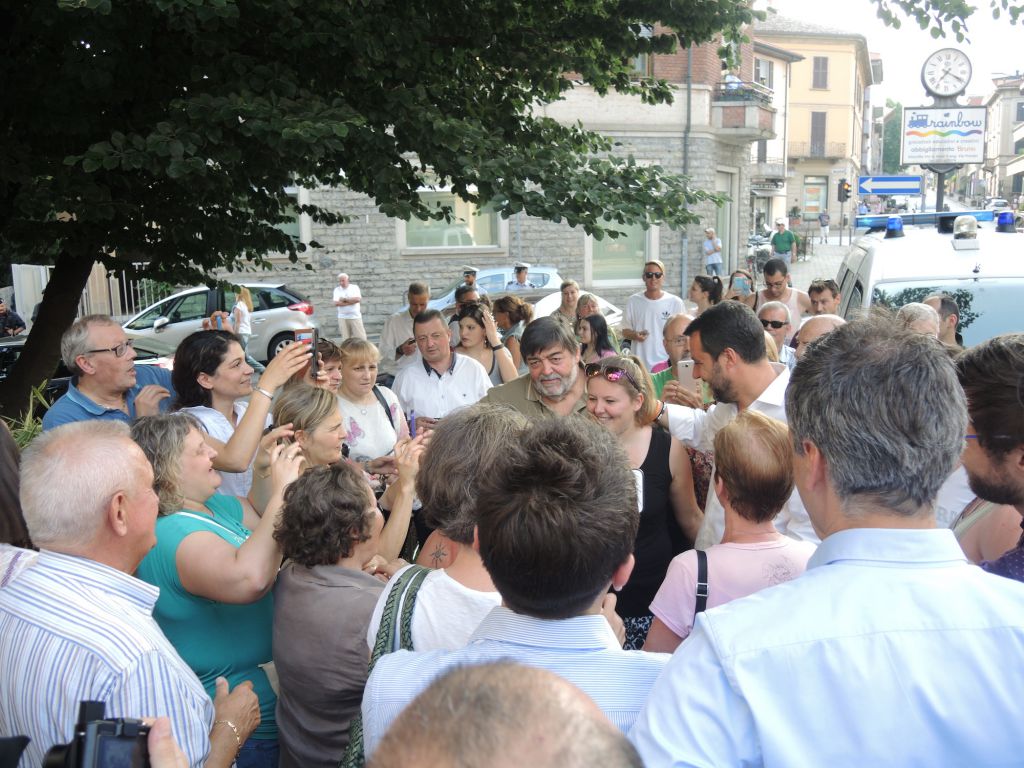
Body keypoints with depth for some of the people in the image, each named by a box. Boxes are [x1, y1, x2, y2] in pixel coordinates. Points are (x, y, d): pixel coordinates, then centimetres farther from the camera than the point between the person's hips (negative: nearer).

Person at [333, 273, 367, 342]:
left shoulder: (354, 287, 3)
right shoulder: (337, 289, 6)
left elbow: (358, 299, -13)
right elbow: (336, 303, -8)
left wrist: (345, 299, -9)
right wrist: (351, 301, -10)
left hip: (355, 316, -1)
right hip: (343, 317, 1)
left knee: (360, 336, -2)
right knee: (345, 338, 0)